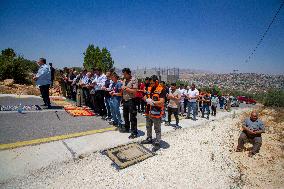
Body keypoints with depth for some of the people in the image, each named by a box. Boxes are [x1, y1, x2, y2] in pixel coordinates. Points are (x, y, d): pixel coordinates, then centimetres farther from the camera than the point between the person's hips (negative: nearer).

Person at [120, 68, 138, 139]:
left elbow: (134, 91, -20)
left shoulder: (134, 80, -12)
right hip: (125, 100, 8)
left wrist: (126, 88, -18)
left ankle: (134, 133, 7)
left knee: (132, 117, -3)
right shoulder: (124, 80, 12)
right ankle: (126, 128, 38)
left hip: (131, 100, -8)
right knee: (125, 115, 20)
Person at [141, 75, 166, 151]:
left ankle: (157, 143, 21)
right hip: (148, 112, 8)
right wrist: (146, 99, -9)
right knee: (148, 127, 23)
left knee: (157, 129, 7)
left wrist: (152, 102, -21)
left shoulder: (161, 90, -15)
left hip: (157, 113, -7)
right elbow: (145, 97, 13)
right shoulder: (149, 88, 7)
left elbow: (161, 102, -21)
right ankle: (149, 139, 42)